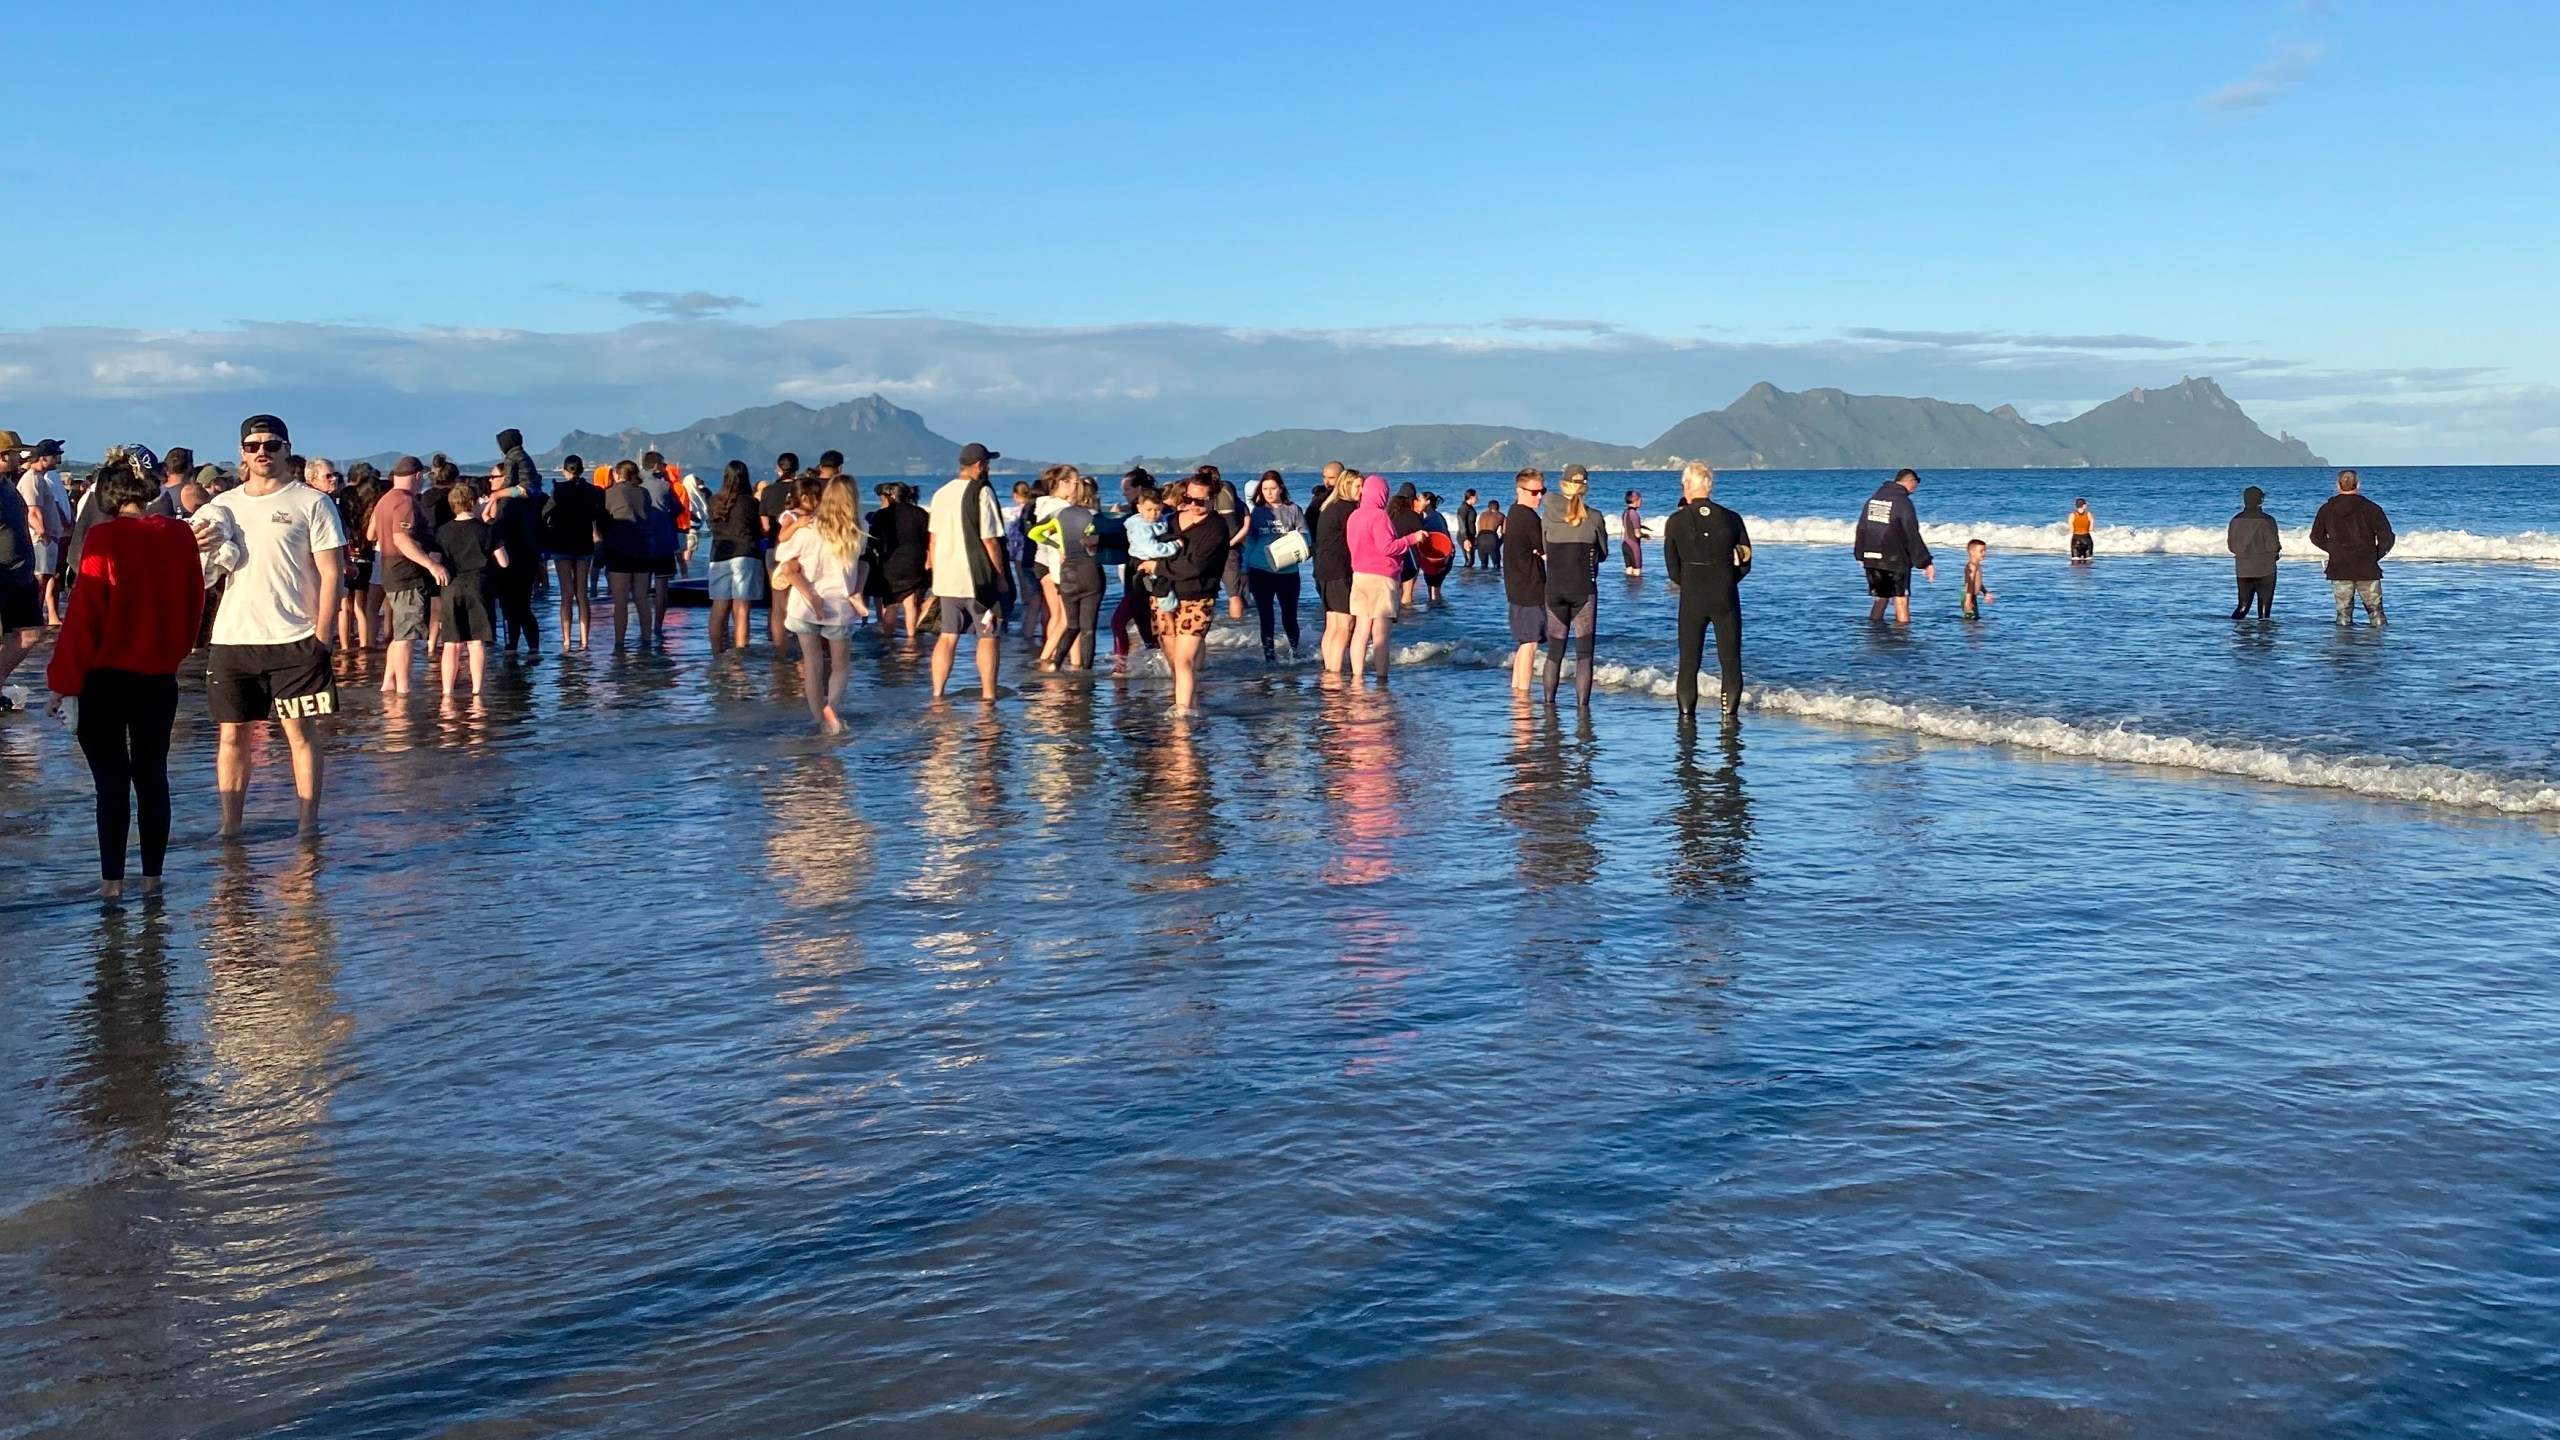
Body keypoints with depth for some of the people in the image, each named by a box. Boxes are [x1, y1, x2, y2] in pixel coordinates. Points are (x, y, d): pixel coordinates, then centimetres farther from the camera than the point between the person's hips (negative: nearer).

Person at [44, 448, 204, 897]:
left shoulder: (104, 538, -13)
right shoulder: (180, 535, -2)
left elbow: (84, 613, -12)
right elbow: (194, 603, 6)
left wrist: (63, 679, -6)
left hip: (106, 677, -3)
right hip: (160, 676, 3)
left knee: (112, 778, 5)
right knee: (152, 775, 12)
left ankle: (112, 877, 7)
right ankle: (152, 874, 15)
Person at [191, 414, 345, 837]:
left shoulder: (311, 503, 0)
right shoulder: (222, 506, 13)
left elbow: (331, 572, -4)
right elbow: (202, 566, 17)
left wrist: (320, 634, -11)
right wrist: (195, 547, -7)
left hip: (293, 640, -4)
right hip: (231, 639, 4)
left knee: (301, 731, 0)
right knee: (232, 735, 6)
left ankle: (309, 823, 5)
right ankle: (229, 826, 12)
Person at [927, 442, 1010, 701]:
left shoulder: (941, 493, 8)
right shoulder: (982, 493, -11)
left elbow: (932, 539, 11)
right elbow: (990, 540, -12)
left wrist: (937, 576, 18)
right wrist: (1001, 576, -4)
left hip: (946, 578, 6)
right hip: (978, 578, -6)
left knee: (947, 636, 10)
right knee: (987, 637, 3)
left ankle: (937, 693, 9)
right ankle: (988, 695, 4)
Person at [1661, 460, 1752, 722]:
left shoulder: (1675, 521, -5)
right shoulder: (1732, 519, -1)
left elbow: (1673, 570, 0)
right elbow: (1745, 563, 5)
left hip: (1691, 599, -1)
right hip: (1726, 598, 1)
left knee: (1689, 660, 8)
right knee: (1730, 659, 7)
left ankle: (1686, 713, 8)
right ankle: (1730, 712, 5)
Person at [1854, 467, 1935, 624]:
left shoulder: (1874, 498, 10)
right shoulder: (1903, 501, -11)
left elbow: (1861, 528, 16)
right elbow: (1912, 536, -14)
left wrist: (1861, 555, 26)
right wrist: (1925, 562, -11)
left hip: (1871, 558, 7)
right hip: (1895, 559, -7)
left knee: (1881, 598, 18)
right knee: (1901, 599, -3)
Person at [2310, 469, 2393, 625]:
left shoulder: (2327, 509, 1)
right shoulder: (2370, 508, -7)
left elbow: (2316, 537, 9)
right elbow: (2387, 538, -9)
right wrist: (2374, 556, 5)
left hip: (2339, 569, 2)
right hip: (2367, 570, -2)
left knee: (2343, 611, 7)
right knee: (2375, 608, 8)